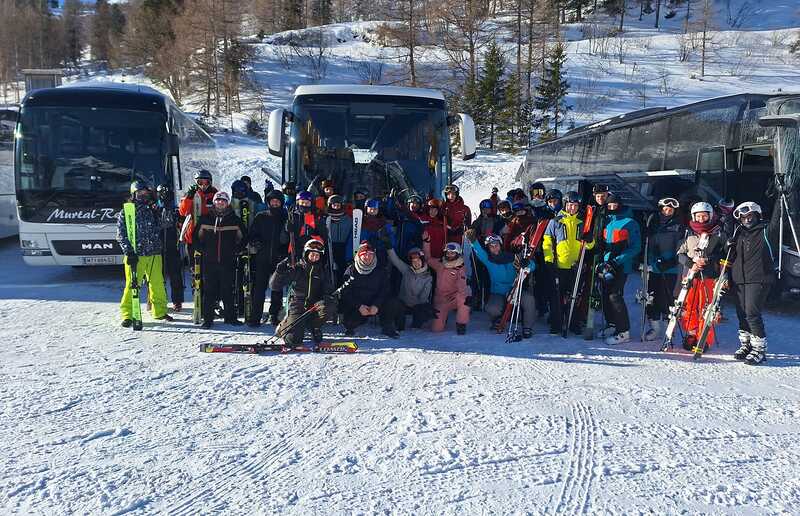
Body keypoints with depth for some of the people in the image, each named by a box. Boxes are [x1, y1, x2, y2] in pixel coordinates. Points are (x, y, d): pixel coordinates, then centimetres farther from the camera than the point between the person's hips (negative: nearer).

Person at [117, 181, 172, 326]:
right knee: (132, 285, -5)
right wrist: (129, 252, -14)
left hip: (154, 254, 3)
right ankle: (127, 314, 5)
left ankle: (160, 311, 19)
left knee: (158, 284, 5)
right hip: (135, 255, -3)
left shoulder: (152, 210, 14)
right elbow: (121, 236, -1)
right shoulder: (126, 213, 3)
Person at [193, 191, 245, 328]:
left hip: (228, 262, 0)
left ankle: (230, 317, 14)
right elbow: (197, 237, 16)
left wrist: (235, 250, 4)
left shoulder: (234, 219, 6)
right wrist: (203, 250, 5)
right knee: (209, 291, 1)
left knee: (228, 291, 4)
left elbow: (242, 238, 15)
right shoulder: (205, 219, 7)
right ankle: (207, 319, 8)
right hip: (209, 261, 0)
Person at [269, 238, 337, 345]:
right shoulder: (296, 268, -3)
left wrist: (327, 298, -20)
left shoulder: (322, 270, 6)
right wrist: (280, 271, -22)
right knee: (294, 340, -21)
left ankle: (315, 326, 0)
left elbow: (328, 290, 5)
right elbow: (274, 286, -4)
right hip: (297, 305, -3)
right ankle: (282, 327, 17)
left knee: (330, 306, -30)